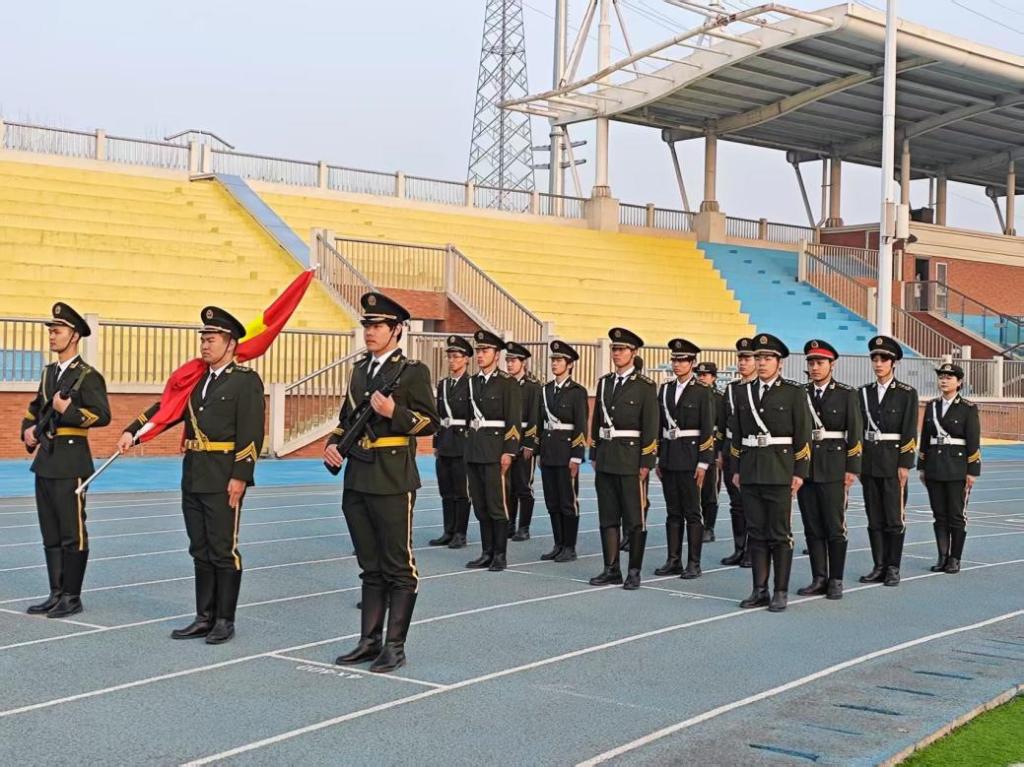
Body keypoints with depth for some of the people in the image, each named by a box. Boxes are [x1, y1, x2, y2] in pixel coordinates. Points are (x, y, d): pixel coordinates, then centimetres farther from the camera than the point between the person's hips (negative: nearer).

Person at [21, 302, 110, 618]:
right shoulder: (49, 373, 15)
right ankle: (56, 594, 19)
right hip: (45, 462, 8)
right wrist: (28, 430, 11)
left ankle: (72, 597, 5)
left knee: (72, 533, -2)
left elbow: (102, 415, -18)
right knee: (50, 533, 11)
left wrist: (67, 410, -20)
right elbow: (34, 408, 28)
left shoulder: (88, 376, -8)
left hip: (70, 464, -8)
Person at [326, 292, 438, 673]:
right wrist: (332, 444, 5)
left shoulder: (412, 371, -4)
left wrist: (393, 412, -21)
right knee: (370, 567, 13)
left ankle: (394, 645, 6)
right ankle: (369, 641, 19)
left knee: (398, 566, 0)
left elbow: (429, 422, -8)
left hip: (392, 482, -7)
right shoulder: (360, 370, 16)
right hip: (357, 480, 7)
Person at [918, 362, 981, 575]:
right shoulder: (931, 406, 9)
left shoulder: (968, 408, -4)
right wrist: (921, 467, 10)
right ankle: (942, 557, 14)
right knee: (939, 515, 7)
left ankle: (955, 559, 10)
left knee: (957, 515, 1)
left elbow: (973, 442, -6)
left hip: (957, 467, -4)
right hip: (934, 467, 4)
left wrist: (973, 471, -10)